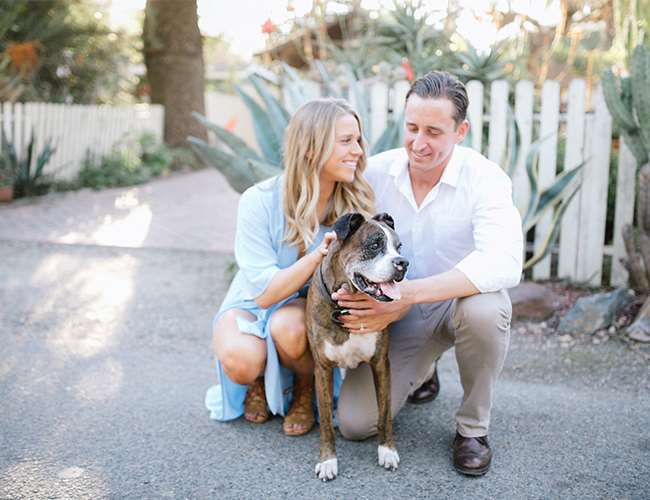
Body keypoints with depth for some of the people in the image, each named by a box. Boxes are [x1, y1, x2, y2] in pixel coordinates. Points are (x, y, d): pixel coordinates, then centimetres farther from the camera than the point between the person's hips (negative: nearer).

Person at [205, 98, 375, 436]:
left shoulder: (355, 203, -15)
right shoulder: (259, 202, -22)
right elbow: (264, 291, -23)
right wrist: (319, 253, -37)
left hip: (311, 306, 1)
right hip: (252, 303, -1)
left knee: (289, 326, -34)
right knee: (240, 359, -32)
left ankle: (306, 390, 0)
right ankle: (258, 380, 8)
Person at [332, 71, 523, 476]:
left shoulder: (484, 178, -21)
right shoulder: (375, 173, -10)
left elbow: (503, 264, -36)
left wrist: (408, 293, -42)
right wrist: (349, 285, -26)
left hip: (459, 302, -2)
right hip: (398, 318, 3)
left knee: (485, 310, -39)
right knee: (354, 423, -9)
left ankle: (473, 427, -10)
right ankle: (421, 371, 25)